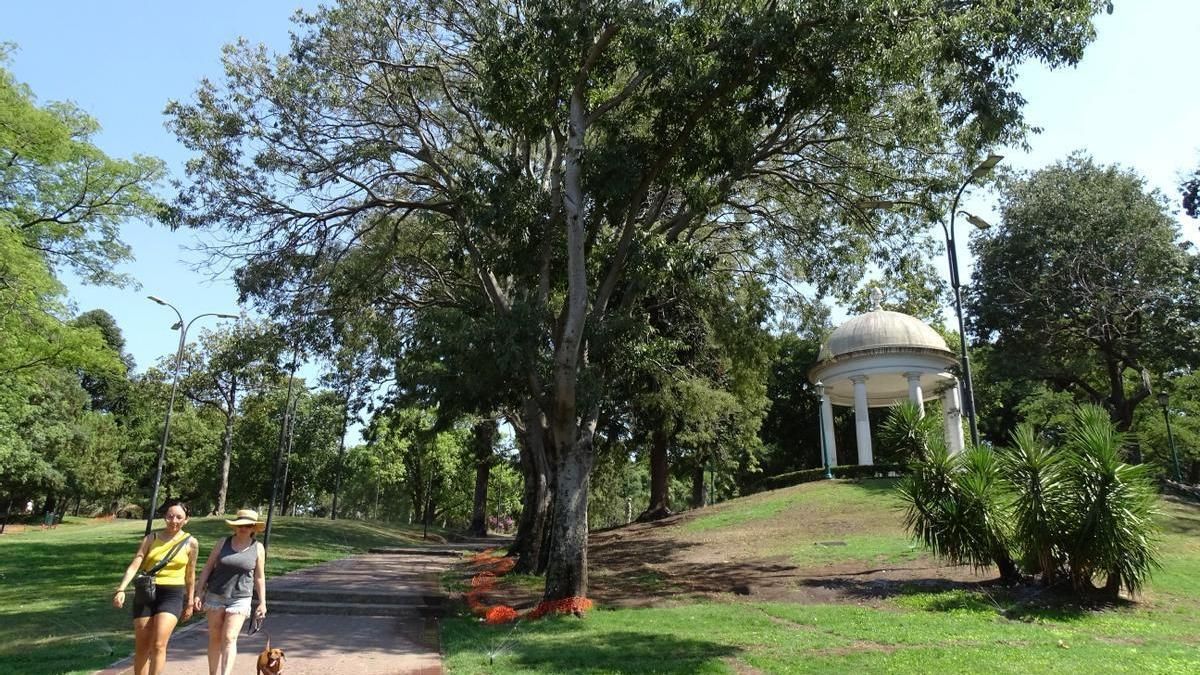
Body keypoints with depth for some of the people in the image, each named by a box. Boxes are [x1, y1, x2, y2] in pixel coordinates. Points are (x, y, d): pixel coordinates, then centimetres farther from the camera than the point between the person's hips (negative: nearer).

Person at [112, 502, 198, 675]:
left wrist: (190, 602, 12)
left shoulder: (191, 543, 1)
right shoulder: (151, 539, 3)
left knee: (158, 645, -13)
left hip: (172, 595, -2)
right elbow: (134, 565, -7)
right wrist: (121, 589, -23)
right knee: (141, 647, 8)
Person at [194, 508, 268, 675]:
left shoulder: (258, 548, -1)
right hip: (215, 596, 2)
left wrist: (262, 603, 1)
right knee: (214, 638, 8)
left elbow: (259, 577, 3)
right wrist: (199, 593, -1)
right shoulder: (223, 543, 0)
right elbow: (207, 568, 5)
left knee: (229, 639, -11)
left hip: (240, 599, -2)